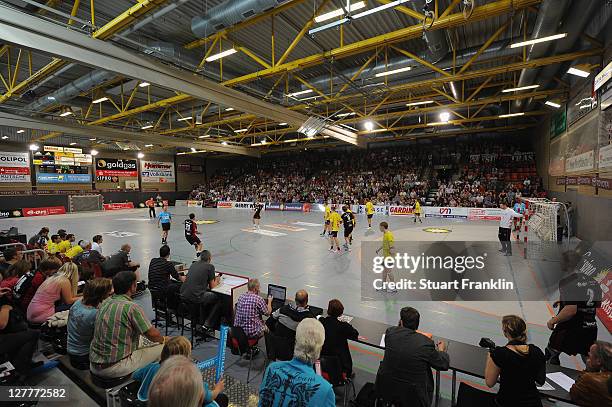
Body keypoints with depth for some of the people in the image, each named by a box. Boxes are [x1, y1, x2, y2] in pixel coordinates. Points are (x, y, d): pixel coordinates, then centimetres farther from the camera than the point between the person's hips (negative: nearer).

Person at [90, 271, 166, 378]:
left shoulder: (105, 303, 3)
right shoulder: (132, 307, -21)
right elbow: (153, 335, -16)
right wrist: (163, 339, 8)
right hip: (114, 368, -8)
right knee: (162, 347, -1)